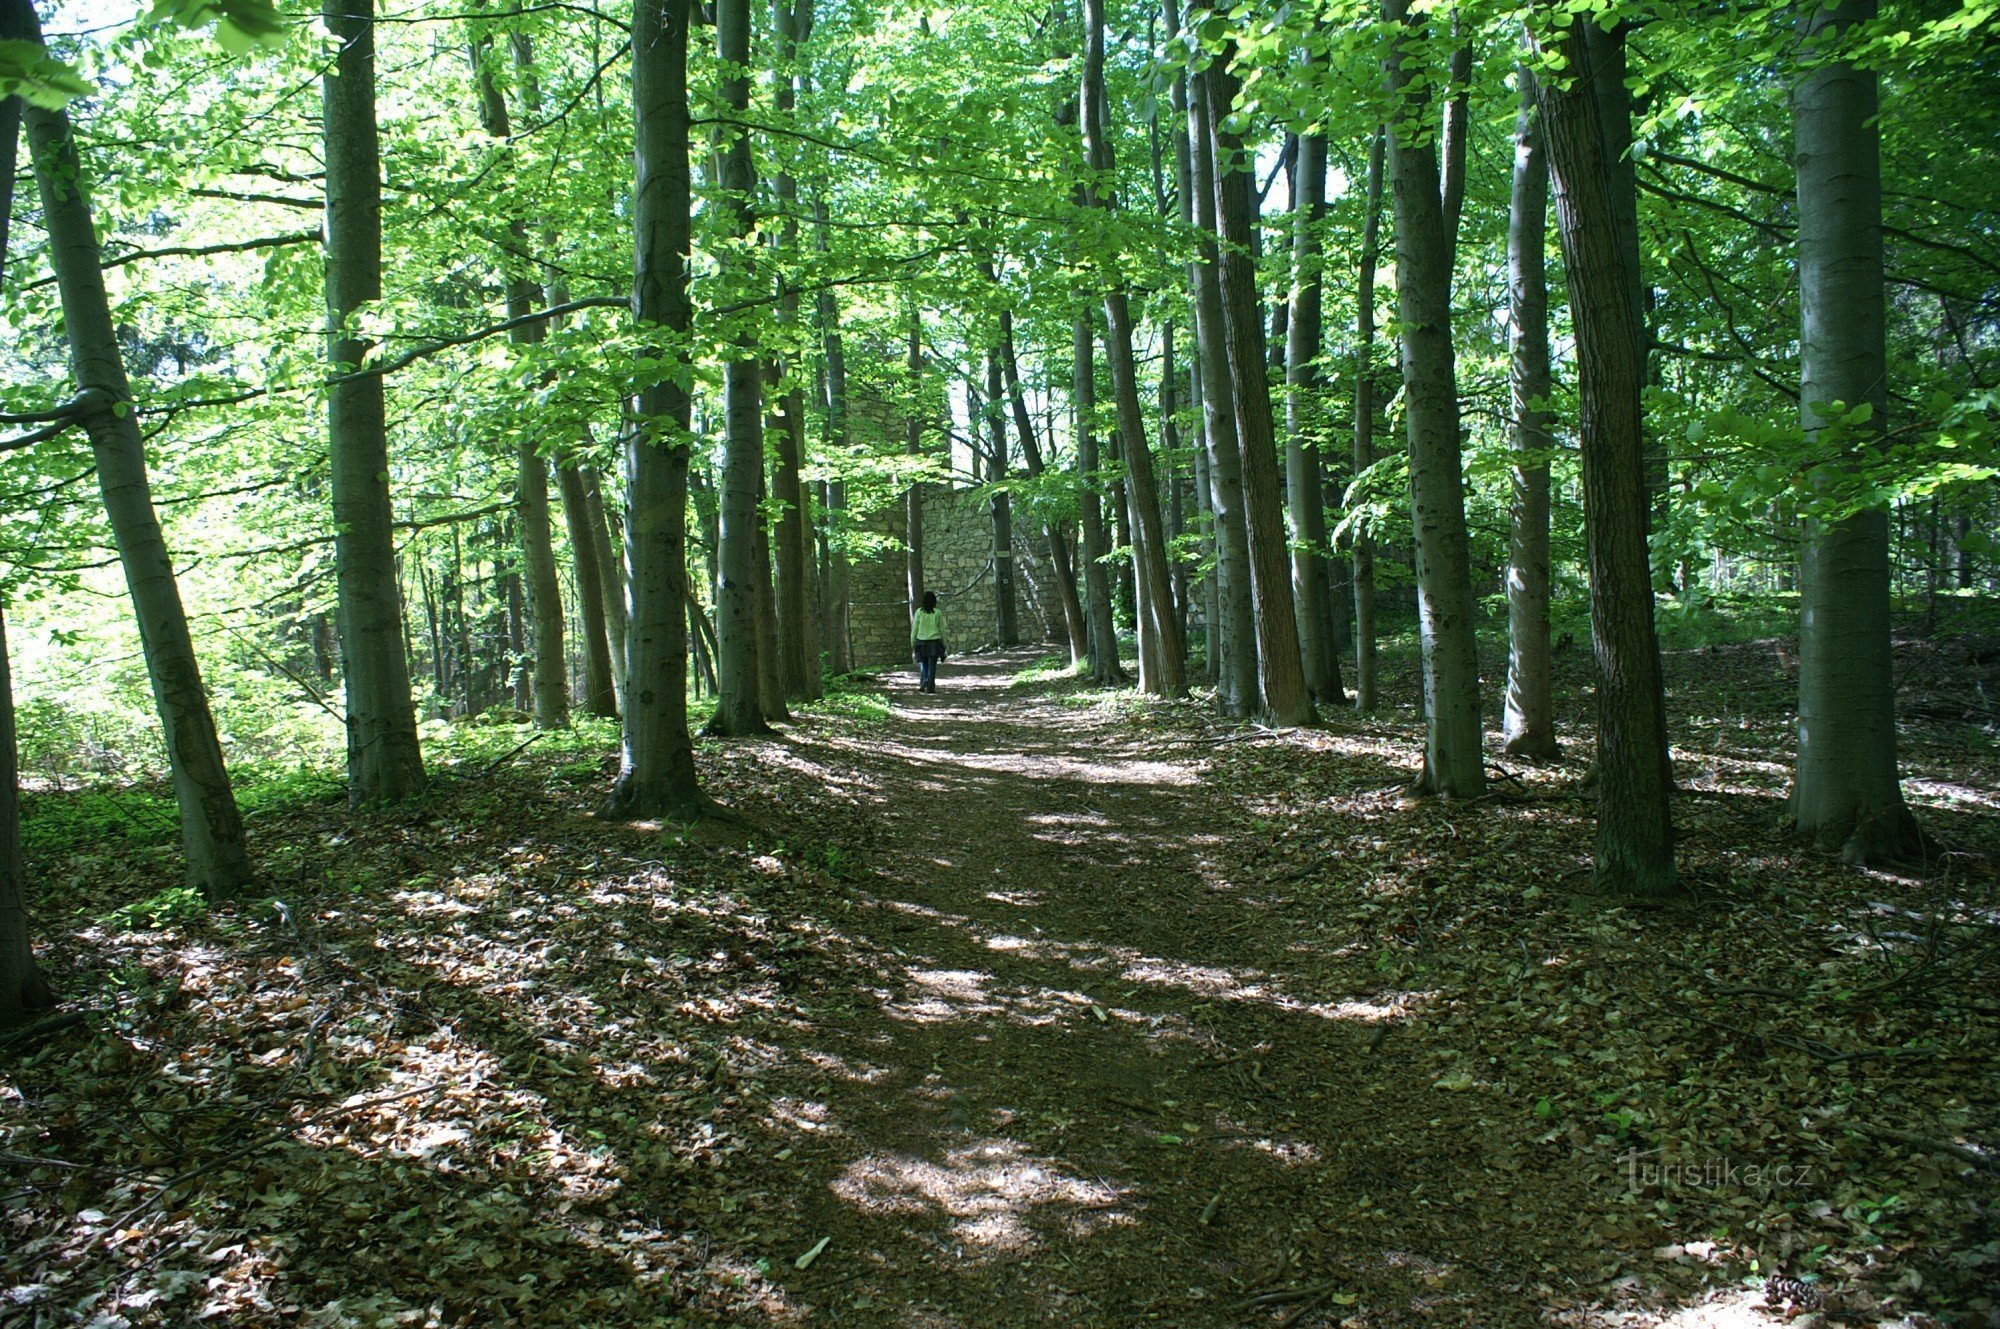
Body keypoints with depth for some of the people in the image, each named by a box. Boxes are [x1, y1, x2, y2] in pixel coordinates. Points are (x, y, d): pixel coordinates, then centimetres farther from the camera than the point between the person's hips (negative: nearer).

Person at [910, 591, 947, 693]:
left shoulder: (919, 612, -3)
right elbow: (942, 629, 1)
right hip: (934, 641, -1)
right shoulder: (938, 613, -4)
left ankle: (924, 681, -6)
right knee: (932, 665, 4)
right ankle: (930, 687, 3)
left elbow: (915, 629, 0)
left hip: (922, 642, 1)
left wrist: (912, 643, 8)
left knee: (923, 664, 15)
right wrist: (943, 643, 11)